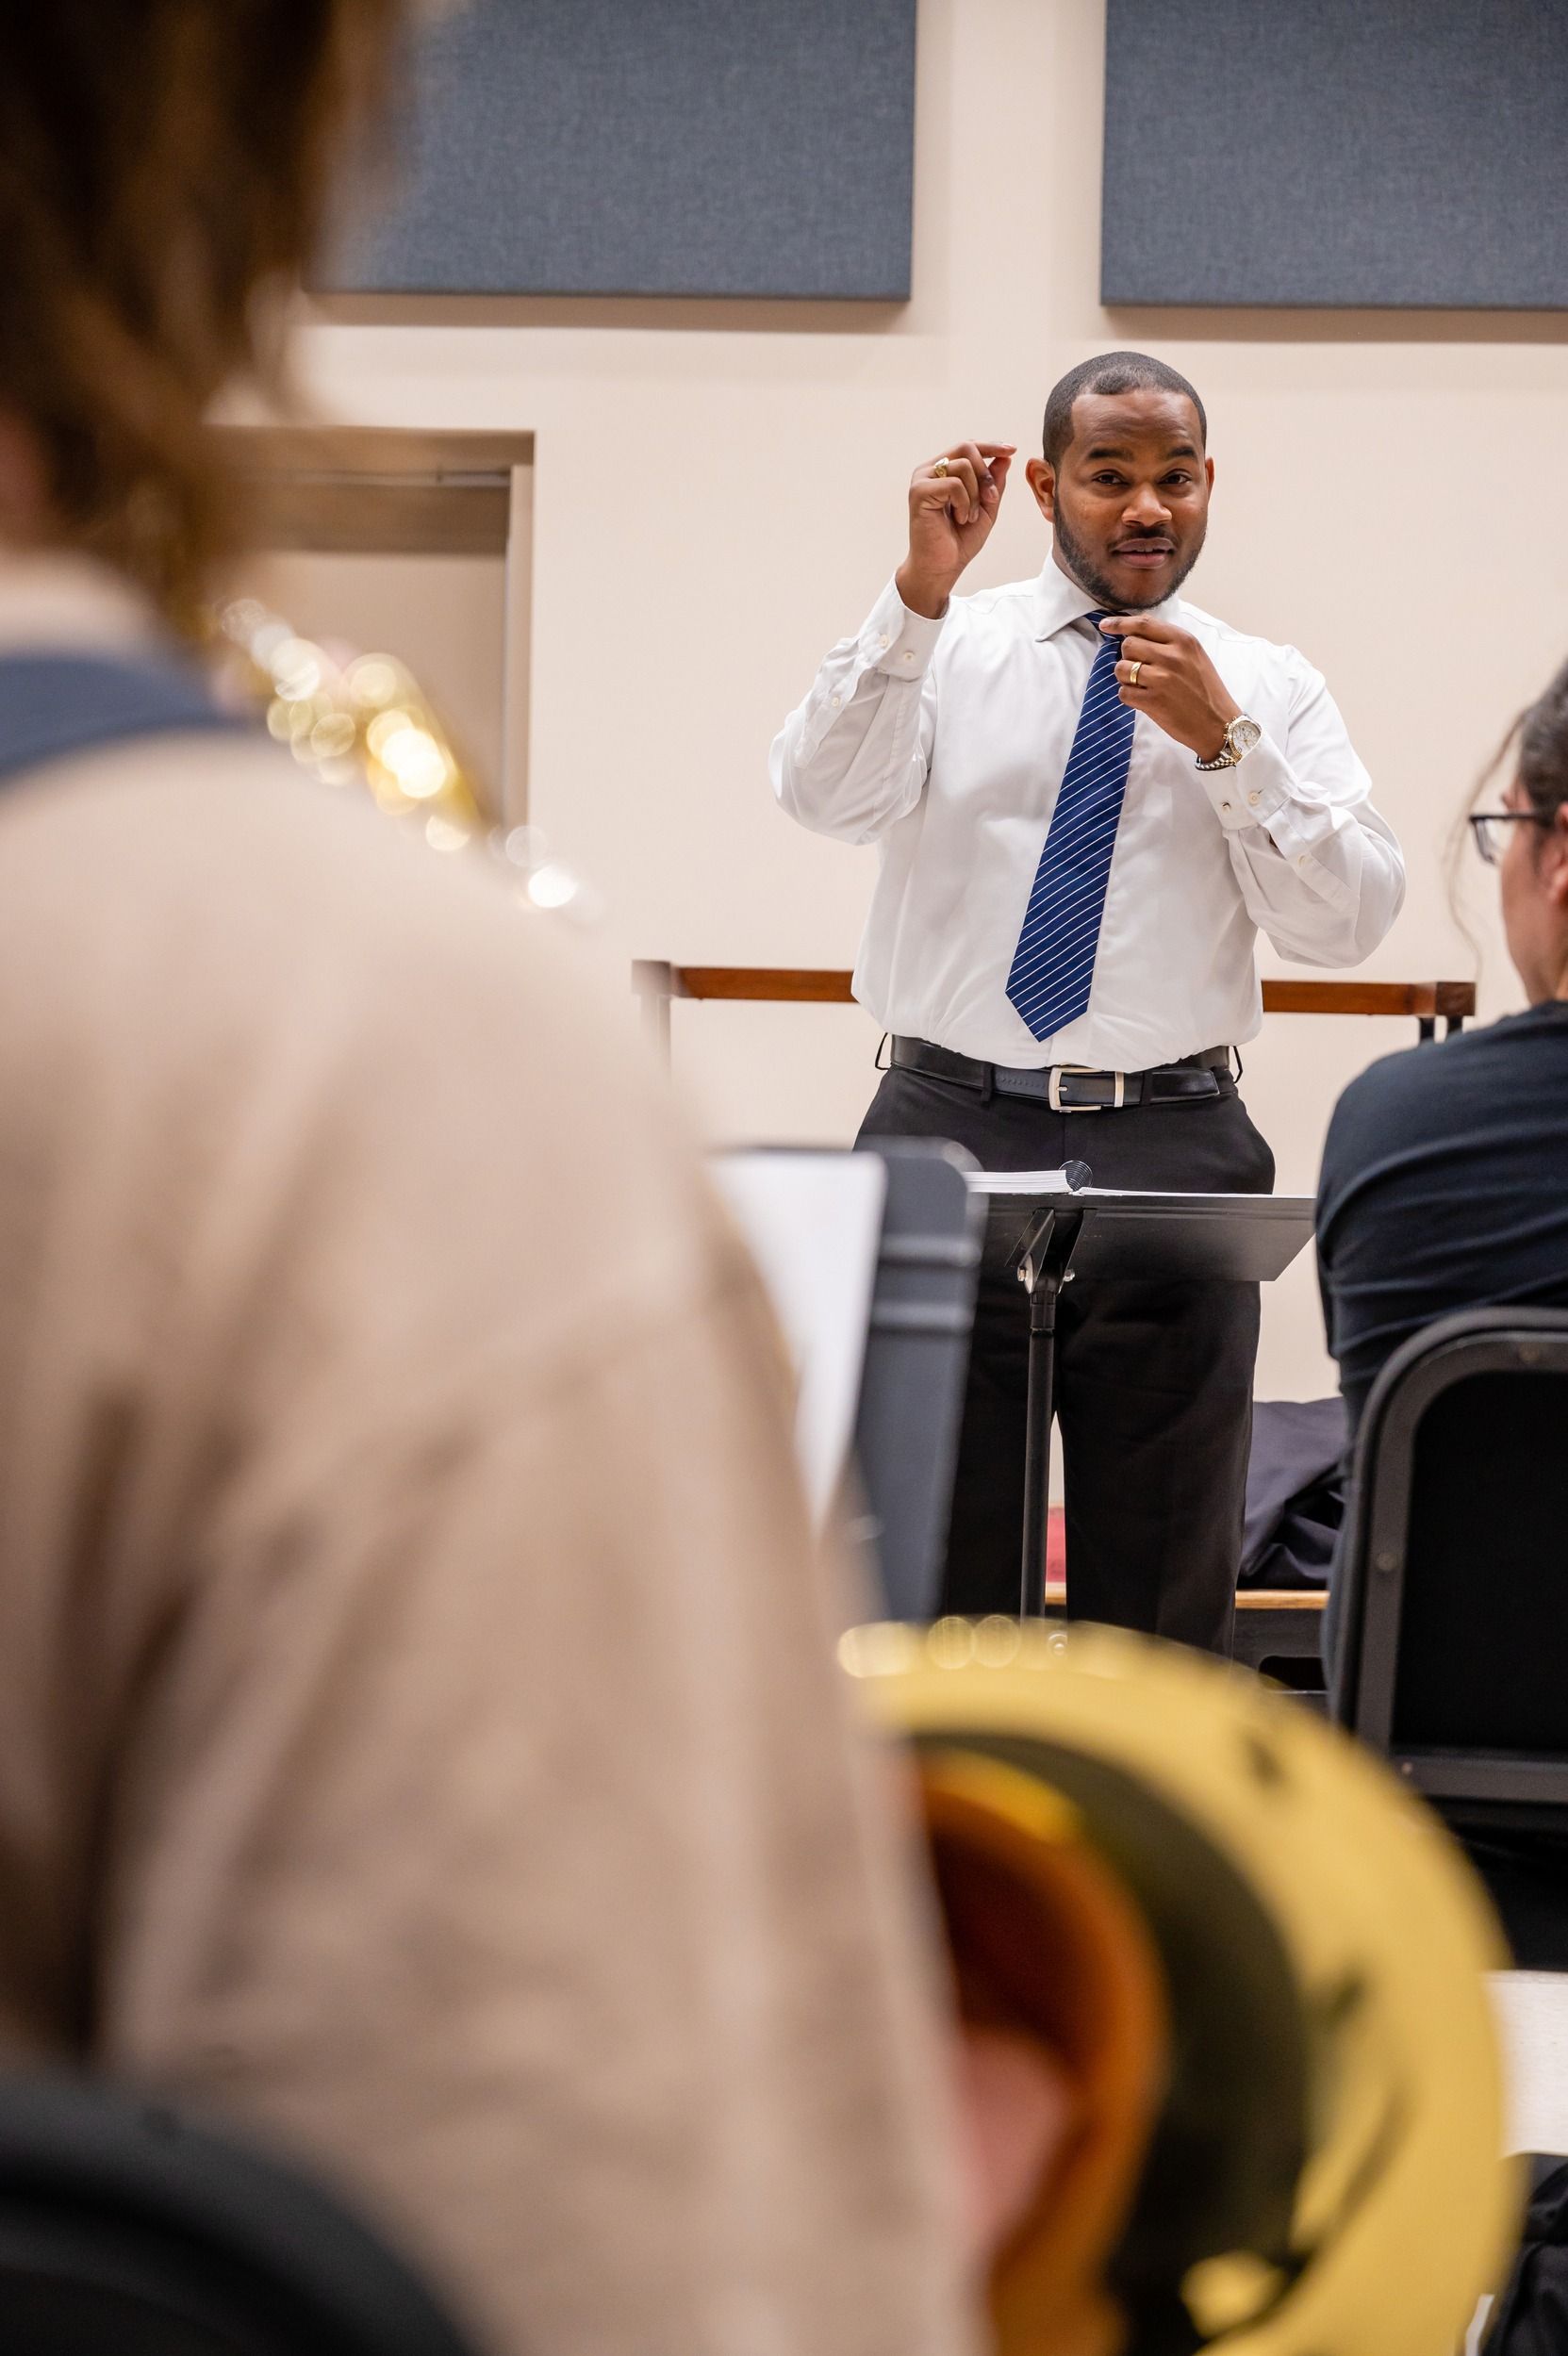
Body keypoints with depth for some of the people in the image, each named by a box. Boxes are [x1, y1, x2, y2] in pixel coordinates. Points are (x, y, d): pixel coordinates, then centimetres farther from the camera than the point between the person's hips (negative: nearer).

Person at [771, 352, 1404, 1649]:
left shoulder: (1272, 690, 9)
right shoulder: (942, 650, 7)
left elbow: (1351, 921, -3)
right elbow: (825, 793, -12)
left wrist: (1224, 741, -14)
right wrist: (923, 588, -21)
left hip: (1174, 1154, 1)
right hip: (953, 1134, -1)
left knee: (1168, 1584, 5)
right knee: (932, 1564, 2)